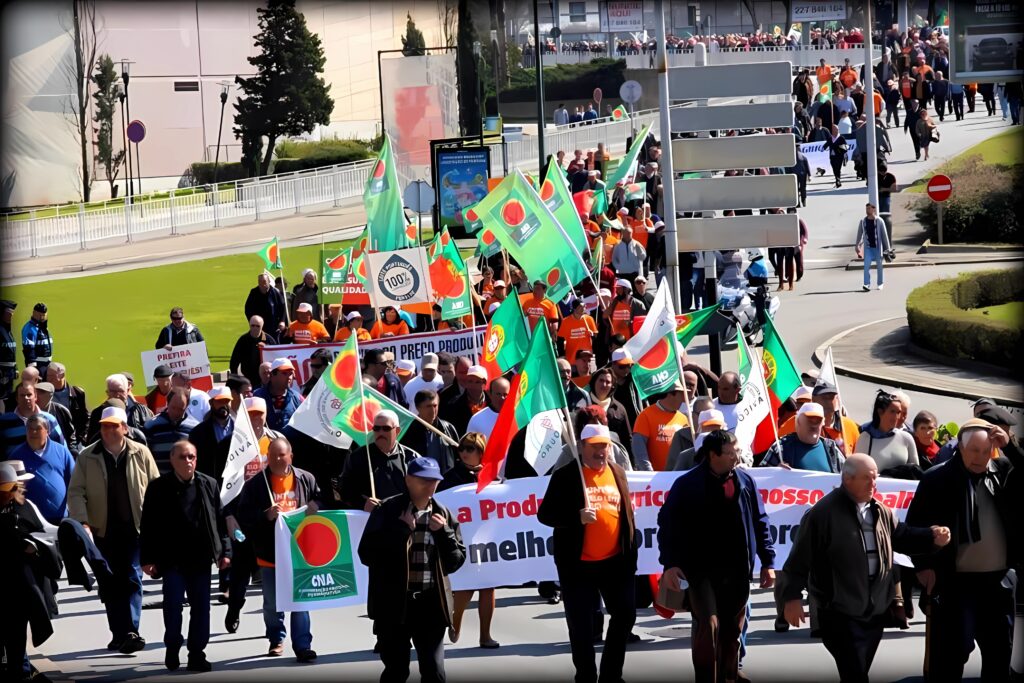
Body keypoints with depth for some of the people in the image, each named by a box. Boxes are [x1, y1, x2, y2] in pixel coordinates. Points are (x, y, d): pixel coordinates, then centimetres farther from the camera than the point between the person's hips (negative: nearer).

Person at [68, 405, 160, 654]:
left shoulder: (141, 454, 1)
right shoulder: (87, 458, 3)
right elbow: (76, 492, 0)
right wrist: (83, 521, -14)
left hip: (135, 529, -2)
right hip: (103, 531, 2)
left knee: (132, 579, -10)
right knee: (110, 584, 6)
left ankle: (130, 632, -13)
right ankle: (120, 634, 13)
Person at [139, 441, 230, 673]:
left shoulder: (209, 485, 7)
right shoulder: (159, 488, -2)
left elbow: (219, 520, 10)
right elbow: (148, 526, -2)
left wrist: (224, 551, 5)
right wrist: (147, 558, -6)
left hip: (200, 557, 2)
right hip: (172, 558, -2)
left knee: (201, 606, 3)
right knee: (173, 603, -4)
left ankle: (197, 654, 11)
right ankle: (172, 648, 15)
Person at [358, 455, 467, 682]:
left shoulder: (442, 514, 8)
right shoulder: (387, 511, -2)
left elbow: (457, 560, 9)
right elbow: (367, 554, -10)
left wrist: (444, 532, -6)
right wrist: (400, 529, -14)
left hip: (431, 604, 2)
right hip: (394, 603, -2)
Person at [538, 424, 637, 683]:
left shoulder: (618, 473, 10)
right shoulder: (565, 476, -6)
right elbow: (545, 514, -8)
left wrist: (631, 555, 15)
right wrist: (577, 517, -25)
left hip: (615, 561, 4)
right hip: (578, 564, -4)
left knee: (625, 614, 7)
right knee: (580, 624, 2)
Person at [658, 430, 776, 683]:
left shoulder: (745, 482, 5)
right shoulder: (687, 484, -6)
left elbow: (760, 522, 11)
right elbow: (668, 522, -4)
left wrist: (767, 562, 8)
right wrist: (670, 563, -13)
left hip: (737, 569, 4)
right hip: (702, 568, -4)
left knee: (733, 629, 9)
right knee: (708, 623, -16)